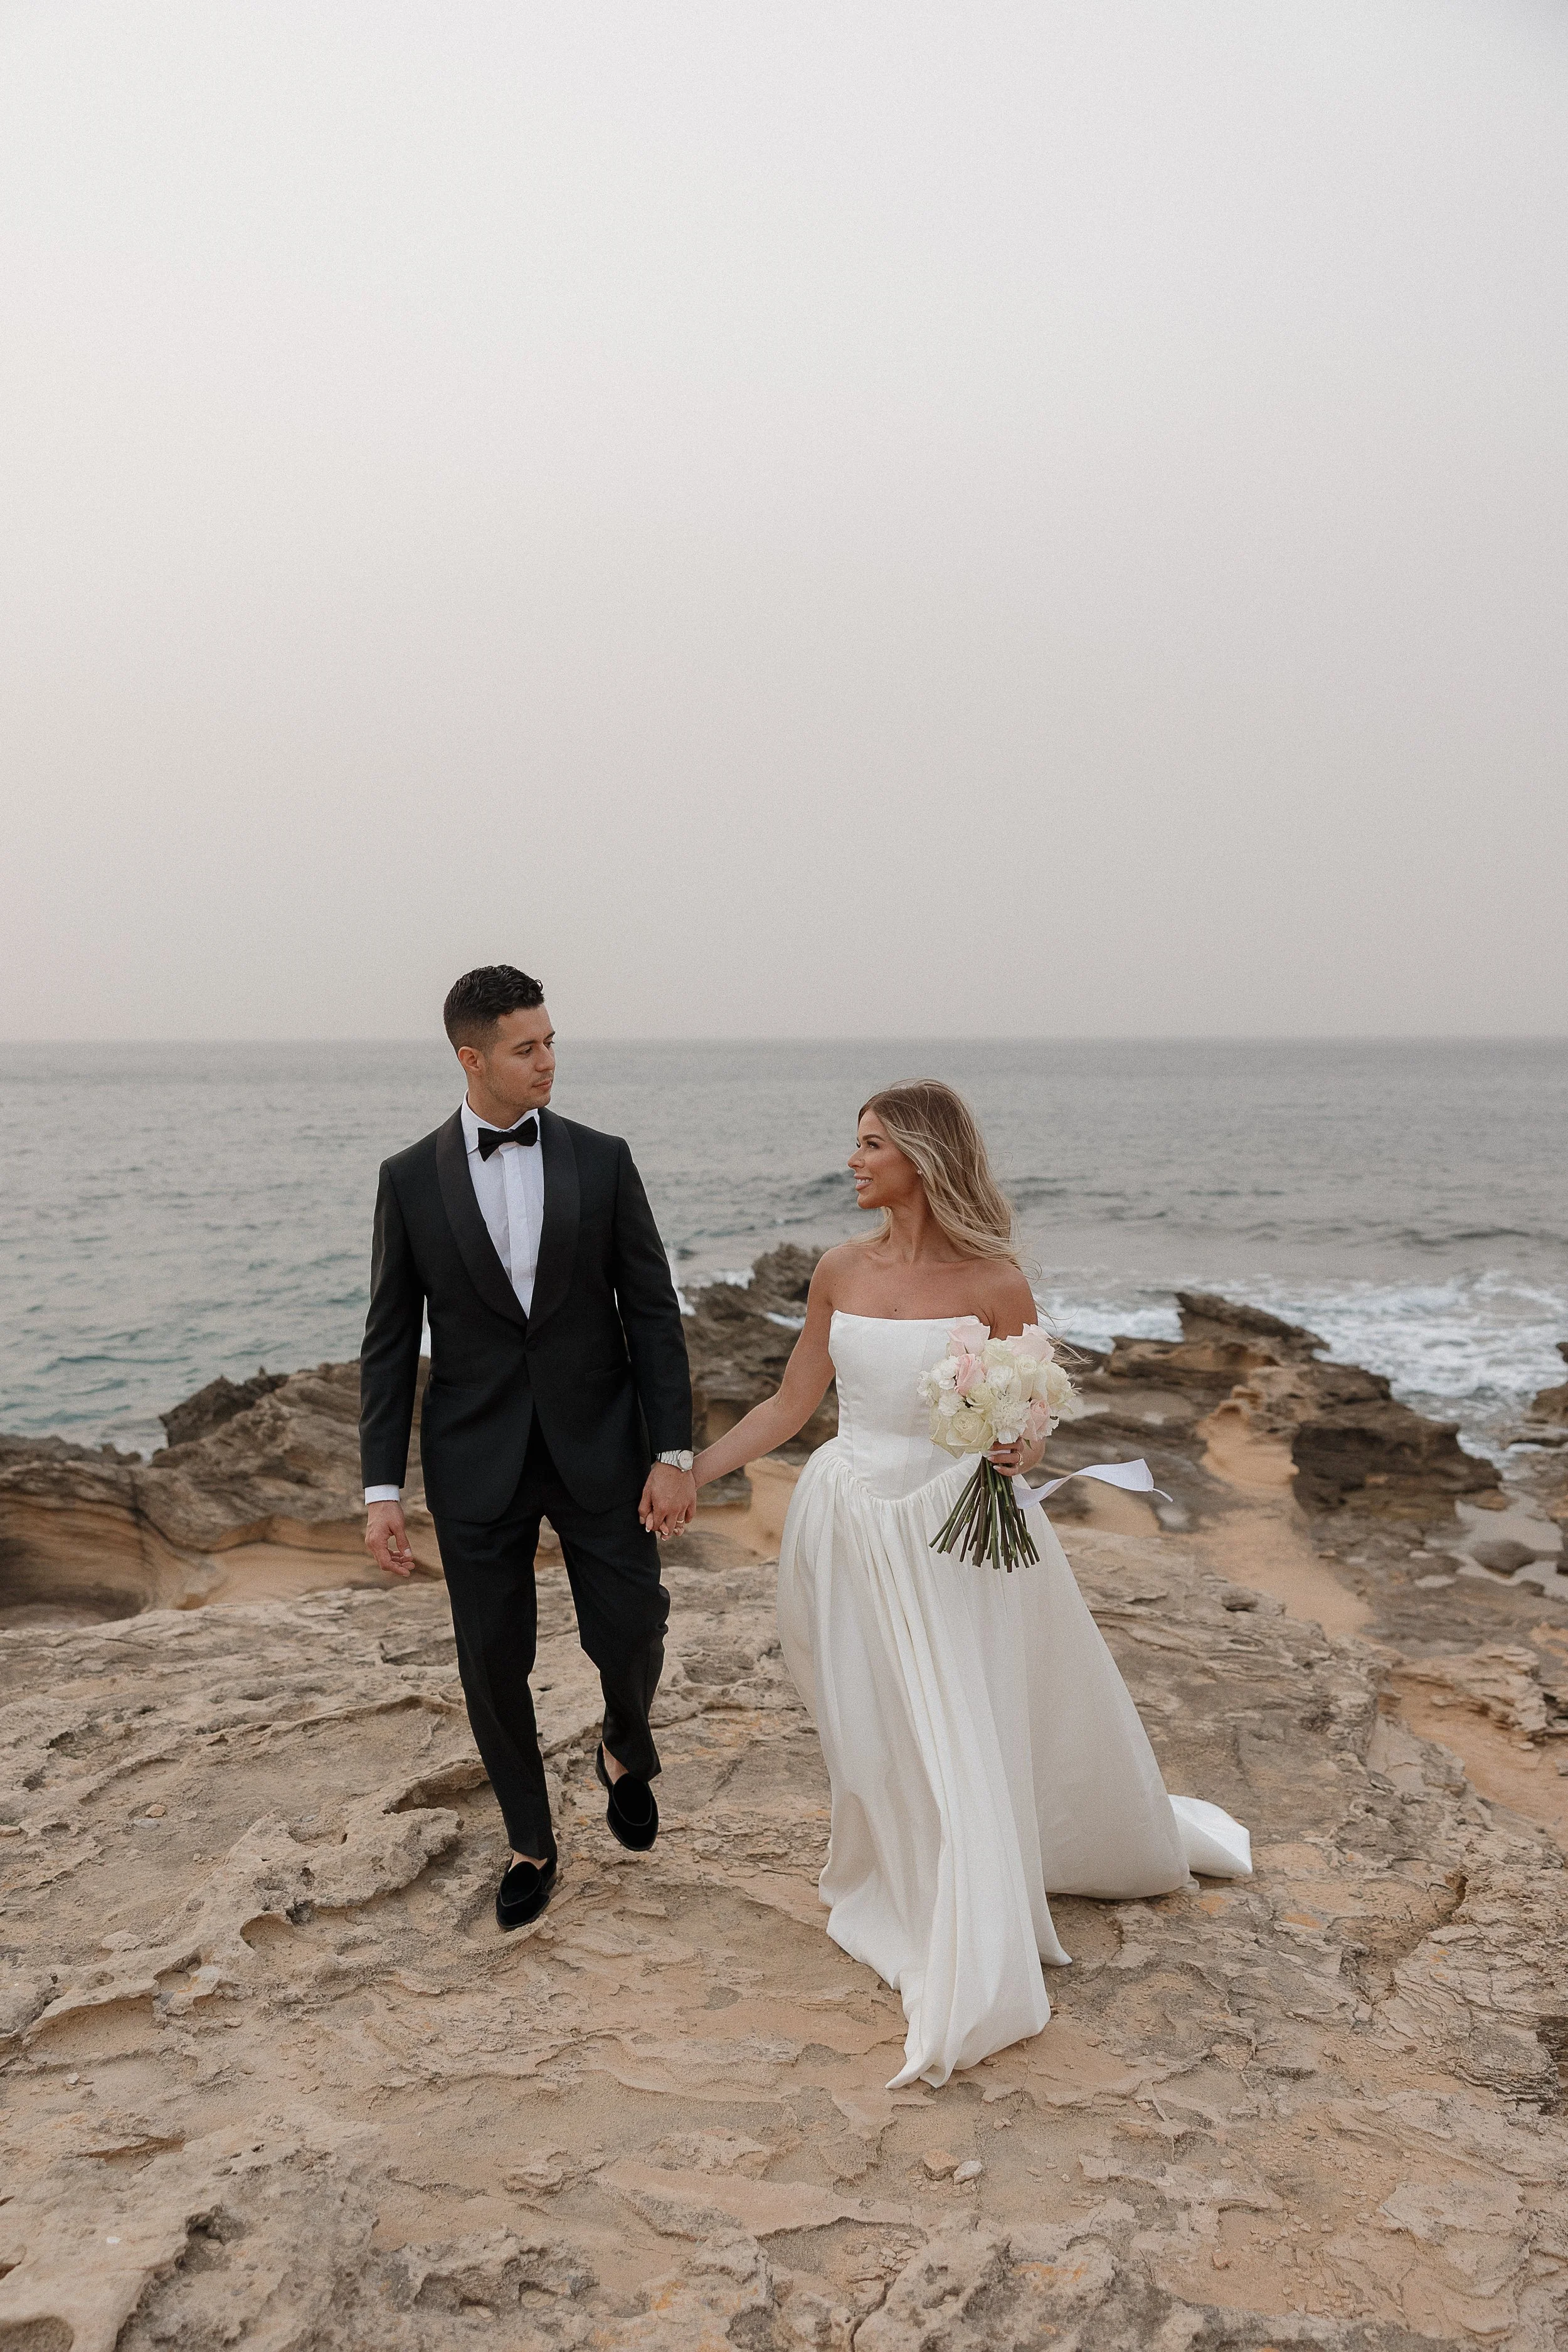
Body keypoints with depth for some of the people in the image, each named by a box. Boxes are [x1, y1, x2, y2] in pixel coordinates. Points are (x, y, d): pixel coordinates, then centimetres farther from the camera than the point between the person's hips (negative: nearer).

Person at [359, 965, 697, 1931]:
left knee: (631, 1635, 3)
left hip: (599, 1450, 0)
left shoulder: (602, 1160, -2)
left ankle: (626, 1752, 39)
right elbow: (391, 1341, 0)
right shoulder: (411, 1178, -2)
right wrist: (383, 1488, -4)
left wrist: (674, 1453, -8)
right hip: (477, 1462, 0)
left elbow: (652, 1310, -2)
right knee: (494, 1665, 7)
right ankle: (531, 1843, 31)